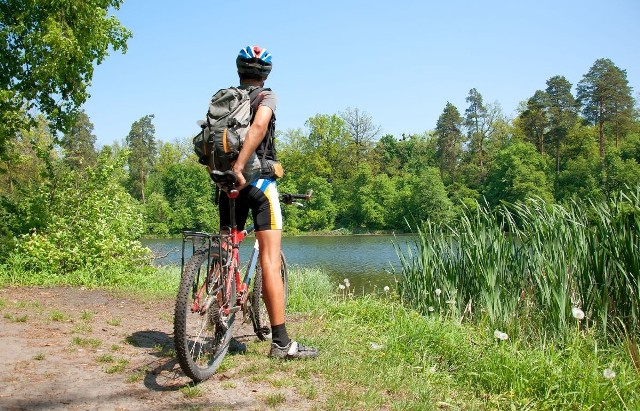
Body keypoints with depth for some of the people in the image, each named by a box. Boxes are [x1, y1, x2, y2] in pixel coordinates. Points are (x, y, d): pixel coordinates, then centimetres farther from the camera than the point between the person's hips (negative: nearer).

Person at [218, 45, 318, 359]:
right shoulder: (266, 96, 2)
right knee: (270, 261, -8)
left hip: (227, 184, 6)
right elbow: (259, 126, -20)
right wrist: (238, 167, -26)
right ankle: (280, 342, -9)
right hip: (258, 182, -5)